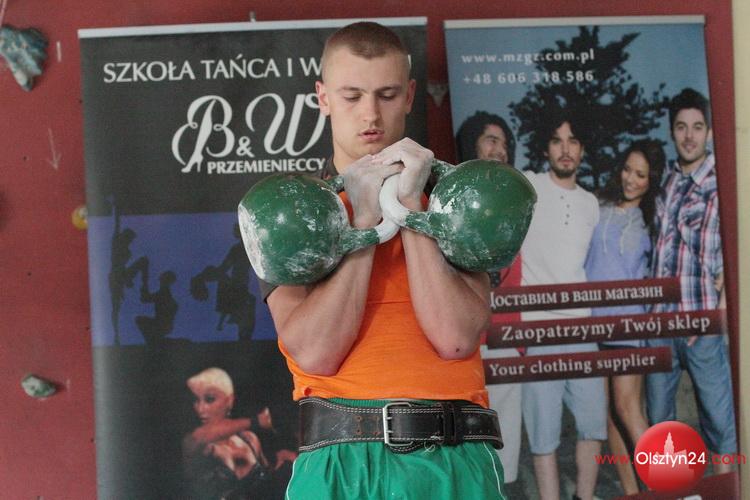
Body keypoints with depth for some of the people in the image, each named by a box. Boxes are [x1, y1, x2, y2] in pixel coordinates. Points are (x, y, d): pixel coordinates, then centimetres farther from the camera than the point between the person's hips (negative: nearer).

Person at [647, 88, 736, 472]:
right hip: (657, 316, 5)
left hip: (701, 321, -5)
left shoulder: (722, 181, -3)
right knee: (658, 413, 12)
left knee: (718, 412, -3)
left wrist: (719, 307, -14)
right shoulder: (666, 182, 14)